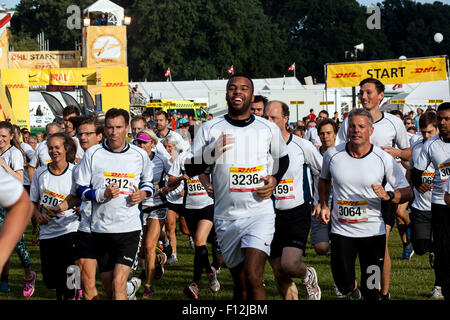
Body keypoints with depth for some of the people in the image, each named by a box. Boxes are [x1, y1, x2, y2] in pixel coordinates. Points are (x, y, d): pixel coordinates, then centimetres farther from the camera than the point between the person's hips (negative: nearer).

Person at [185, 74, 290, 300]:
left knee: (253, 278, -19)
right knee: (240, 285, 9)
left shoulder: (268, 128, 4)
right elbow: (190, 169, 1)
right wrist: (212, 153, -16)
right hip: (227, 217, 2)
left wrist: (275, 180, 3)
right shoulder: (210, 129, 2)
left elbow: (283, 157, 22)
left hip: (260, 214, -2)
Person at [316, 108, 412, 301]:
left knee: (371, 291, -1)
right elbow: (324, 180, 20)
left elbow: (407, 192, -3)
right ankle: (354, 291, 35)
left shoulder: (384, 159, -7)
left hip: (372, 232, -1)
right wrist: (323, 205, 7)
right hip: (341, 230, 1)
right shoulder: (332, 155, -2)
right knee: (344, 286, 0)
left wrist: (388, 196, -22)